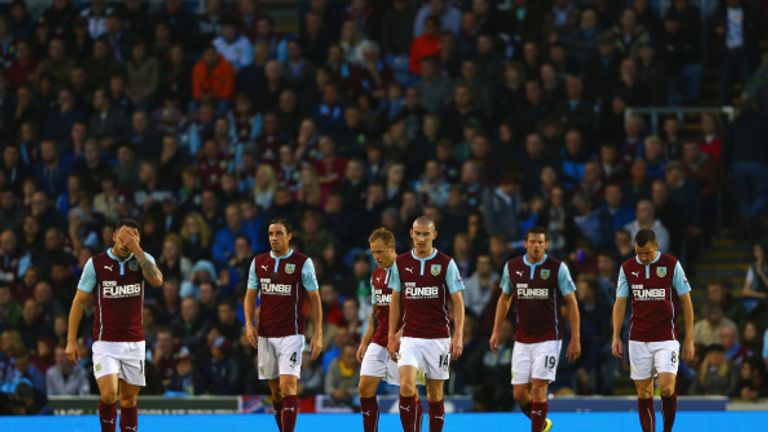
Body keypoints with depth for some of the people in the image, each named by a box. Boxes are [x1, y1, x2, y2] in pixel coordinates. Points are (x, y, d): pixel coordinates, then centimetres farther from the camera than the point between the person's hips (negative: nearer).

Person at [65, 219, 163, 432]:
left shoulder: (144, 260, 1)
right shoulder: (96, 263, -5)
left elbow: (157, 280, -21)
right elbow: (79, 301, 1)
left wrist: (136, 249, -24)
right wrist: (71, 341, -3)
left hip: (135, 342, 2)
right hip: (105, 342, -2)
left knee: (129, 400, 7)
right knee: (108, 394, -18)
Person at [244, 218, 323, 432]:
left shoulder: (303, 263, -4)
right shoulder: (259, 262, 8)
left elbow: (314, 298, -2)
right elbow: (251, 295, 14)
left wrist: (318, 333, -7)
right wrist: (249, 324, -1)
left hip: (291, 334, -5)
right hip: (265, 335, 5)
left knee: (288, 386, -14)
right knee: (275, 390, 9)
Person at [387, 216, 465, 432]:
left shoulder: (446, 263, -3)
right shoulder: (400, 263, 4)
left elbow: (458, 302, -3)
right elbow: (395, 301, 12)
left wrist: (458, 336, -12)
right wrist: (392, 336, 7)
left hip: (438, 338, -1)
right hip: (410, 338, 1)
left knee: (435, 394, 5)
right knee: (406, 386, -17)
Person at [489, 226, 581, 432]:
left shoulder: (557, 268, -7)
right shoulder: (512, 267, 3)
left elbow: (571, 303, -3)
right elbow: (505, 299, 17)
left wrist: (575, 339, -6)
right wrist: (497, 331, 13)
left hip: (548, 338, -4)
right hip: (522, 339, 4)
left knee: (538, 387, -13)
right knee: (519, 393, 3)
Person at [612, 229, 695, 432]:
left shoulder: (672, 265, -4)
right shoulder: (627, 268, 3)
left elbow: (686, 302, 0)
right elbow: (620, 303, 8)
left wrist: (689, 339, -2)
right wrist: (616, 337, -1)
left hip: (666, 338, -3)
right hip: (638, 338, 3)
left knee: (667, 387, -15)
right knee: (643, 392, 4)